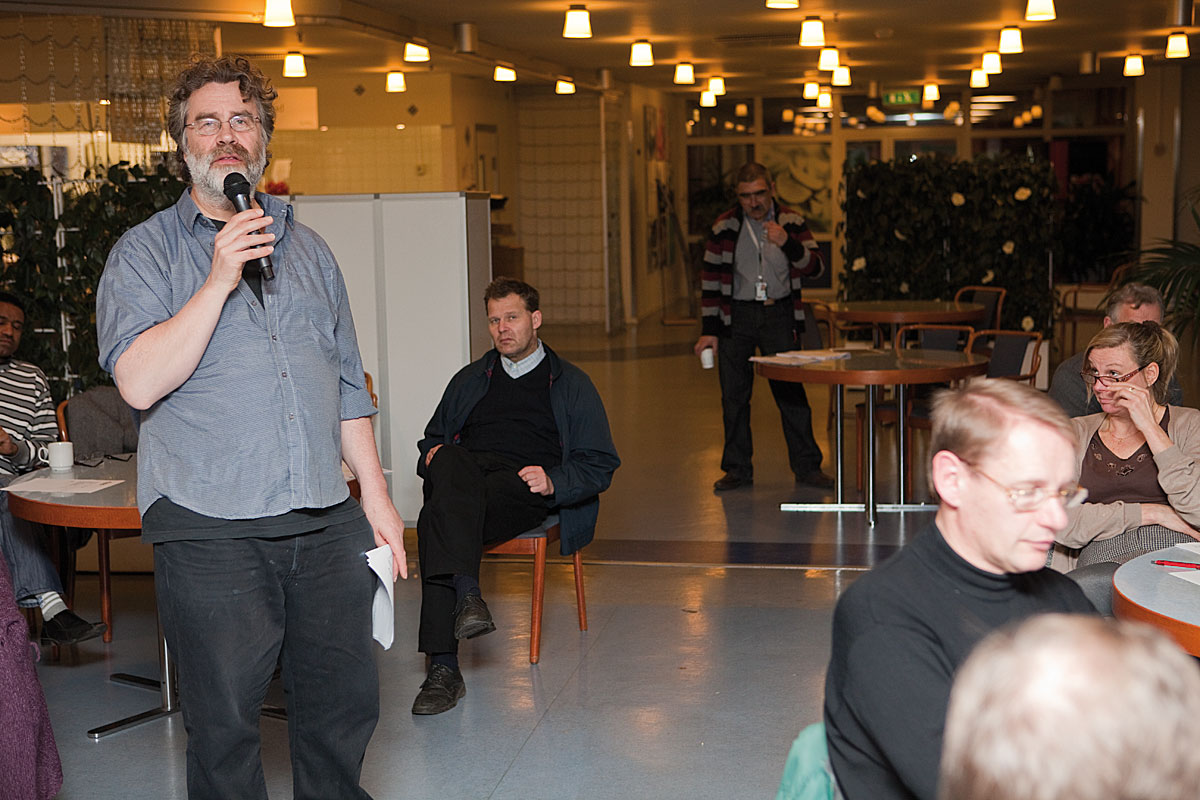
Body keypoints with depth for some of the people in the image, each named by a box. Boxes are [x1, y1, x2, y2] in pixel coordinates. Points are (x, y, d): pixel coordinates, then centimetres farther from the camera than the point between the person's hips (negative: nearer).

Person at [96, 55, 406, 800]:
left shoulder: (308, 248, 16)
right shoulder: (145, 253, 2)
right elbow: (141, 382, -13)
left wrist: (377, 496, 12)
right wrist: (219, 280, -16)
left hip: (327, 525, 4)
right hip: (210, 530, -4)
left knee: (347, 701, 11)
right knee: (225, 724, 3)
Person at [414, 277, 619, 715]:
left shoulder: (571, 384, 19)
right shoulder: (470, 380, 31)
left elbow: (600, 465, 11)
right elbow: (431, 441, 33)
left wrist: (553, 481, -10)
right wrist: (434, 456, 6)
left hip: (523, 485, -3)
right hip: (467, 472, 3)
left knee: (436, 518, -34)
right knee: (448, 461, -36)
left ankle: (443, 669, -43)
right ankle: (467, 593, -49)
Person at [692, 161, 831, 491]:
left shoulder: (791, 222, -1)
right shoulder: (725, 227, -3)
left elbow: (815, 268, -6)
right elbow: (710, 279, 0)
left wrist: (787, 243, -23)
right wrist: (709, 330, -4)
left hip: (779, 313, 0)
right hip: (736, 315, 0)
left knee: (791, 391, -1)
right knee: (734, 395, 4)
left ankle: (806, 466, 8)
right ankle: (737, 469, 15)